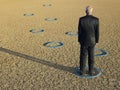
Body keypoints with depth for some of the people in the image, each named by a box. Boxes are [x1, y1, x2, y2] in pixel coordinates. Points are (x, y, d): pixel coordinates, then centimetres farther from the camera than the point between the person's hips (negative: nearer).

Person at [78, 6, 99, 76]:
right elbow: (97, 32, -8)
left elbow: (79, 31, -8)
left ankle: (82, 71, 18)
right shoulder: (96, 20, -13)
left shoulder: (81, 19, -14)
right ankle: (91, 71, 20)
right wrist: (96, 41, 6)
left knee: (83, 56, 11)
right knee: (91, 57, 12)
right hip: (92, 41, 0)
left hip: (83, 41, 0)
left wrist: (80, 41, 5)